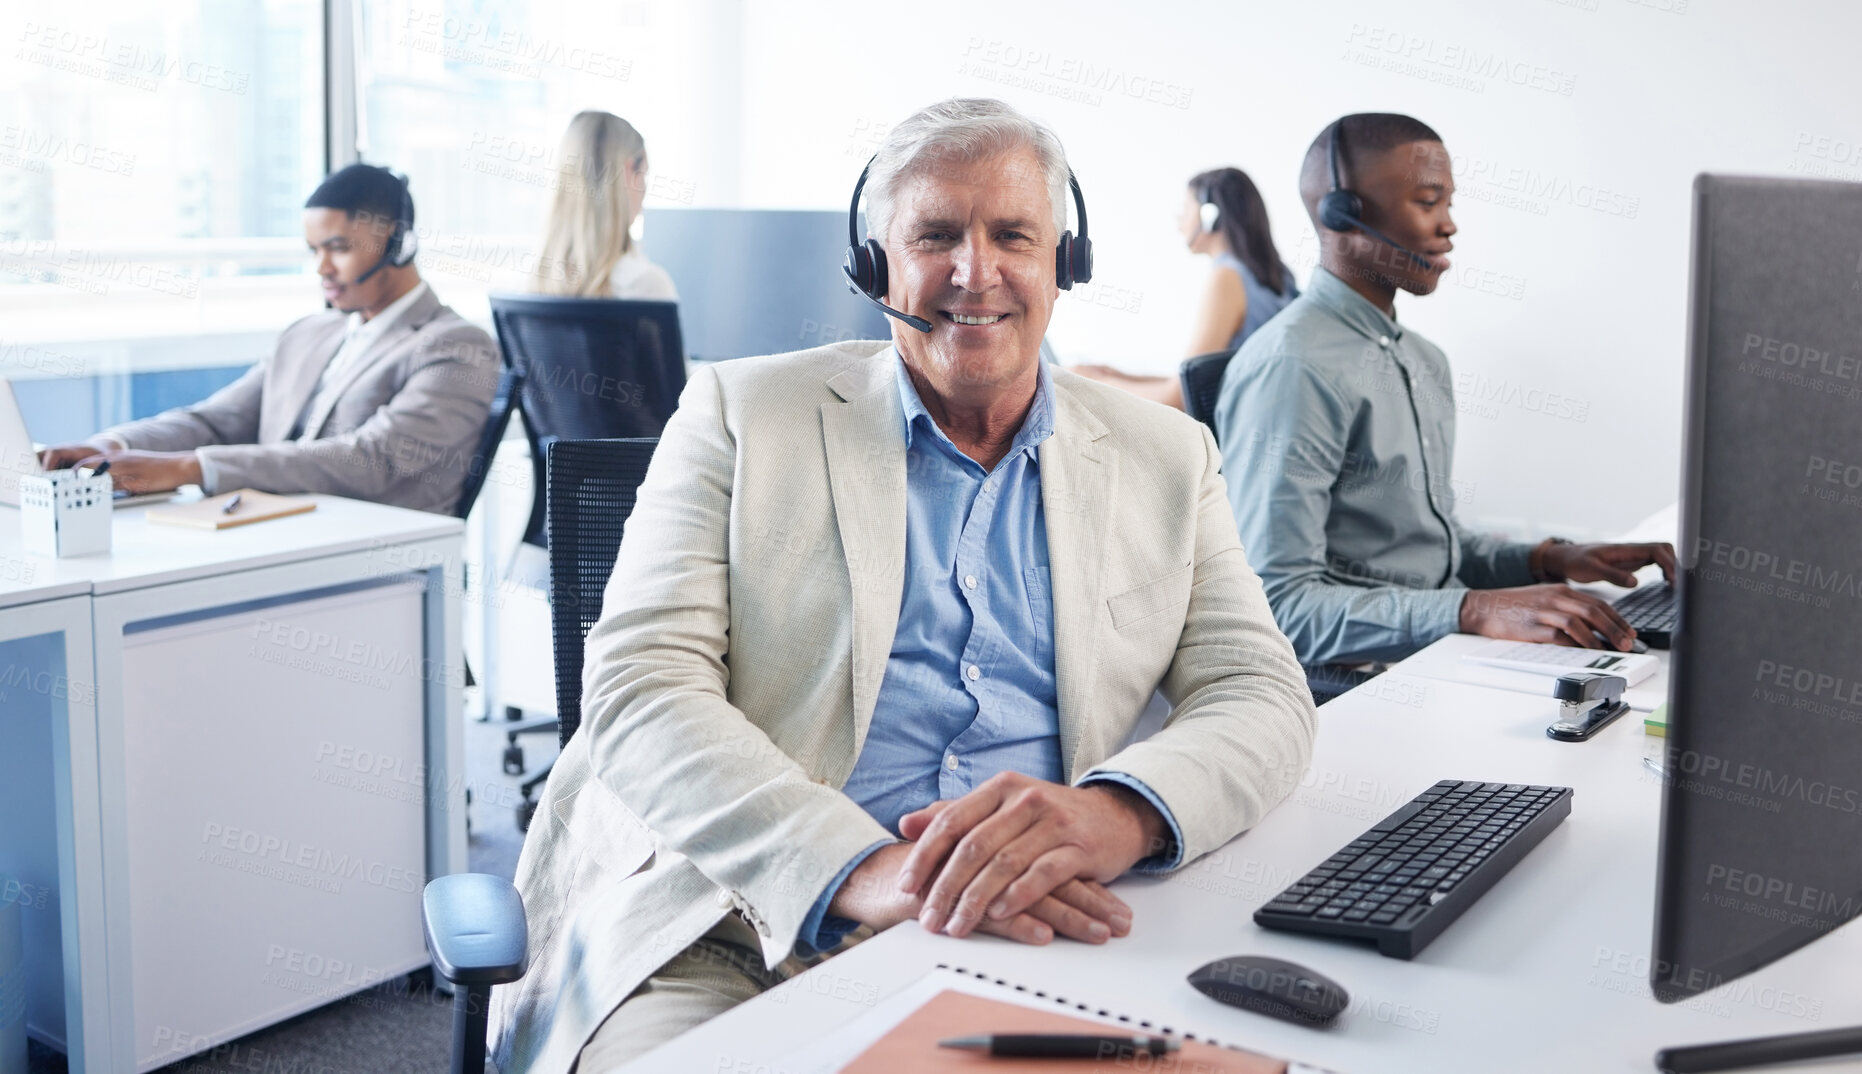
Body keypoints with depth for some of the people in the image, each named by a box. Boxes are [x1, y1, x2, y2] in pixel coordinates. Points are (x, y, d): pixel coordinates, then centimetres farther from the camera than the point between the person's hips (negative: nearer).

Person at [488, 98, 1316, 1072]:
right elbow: (640, 690, -5)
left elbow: (1262, 694, 5)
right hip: (723, 941, -2)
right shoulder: (741, 414, 6)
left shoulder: (1166, 459, 14)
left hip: (1027, 946, 3)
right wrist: (858, 867, -23)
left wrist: (1118, 811, -20)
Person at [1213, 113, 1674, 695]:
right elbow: (1276, 604, -23)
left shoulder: (1425, 361, 18)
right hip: (1349, 689, -9)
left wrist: (1549, 560, 7)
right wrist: (1477, 610, -28)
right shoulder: (1291, 369, -15)